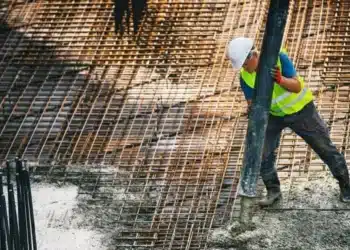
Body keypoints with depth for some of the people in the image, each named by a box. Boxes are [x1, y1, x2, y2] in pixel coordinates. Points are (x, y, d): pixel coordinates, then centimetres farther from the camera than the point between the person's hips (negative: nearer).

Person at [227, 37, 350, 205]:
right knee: (263, 152, -8)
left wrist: (280, 79, -48)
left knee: (324, 147, 6)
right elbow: (252, 103, -12)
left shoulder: (278, 57, -29)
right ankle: (273, 191, 11)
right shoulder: (245, 76, -19)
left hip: (300, 109, -3)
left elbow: (297, 87, -29)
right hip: (274, 114, 3)